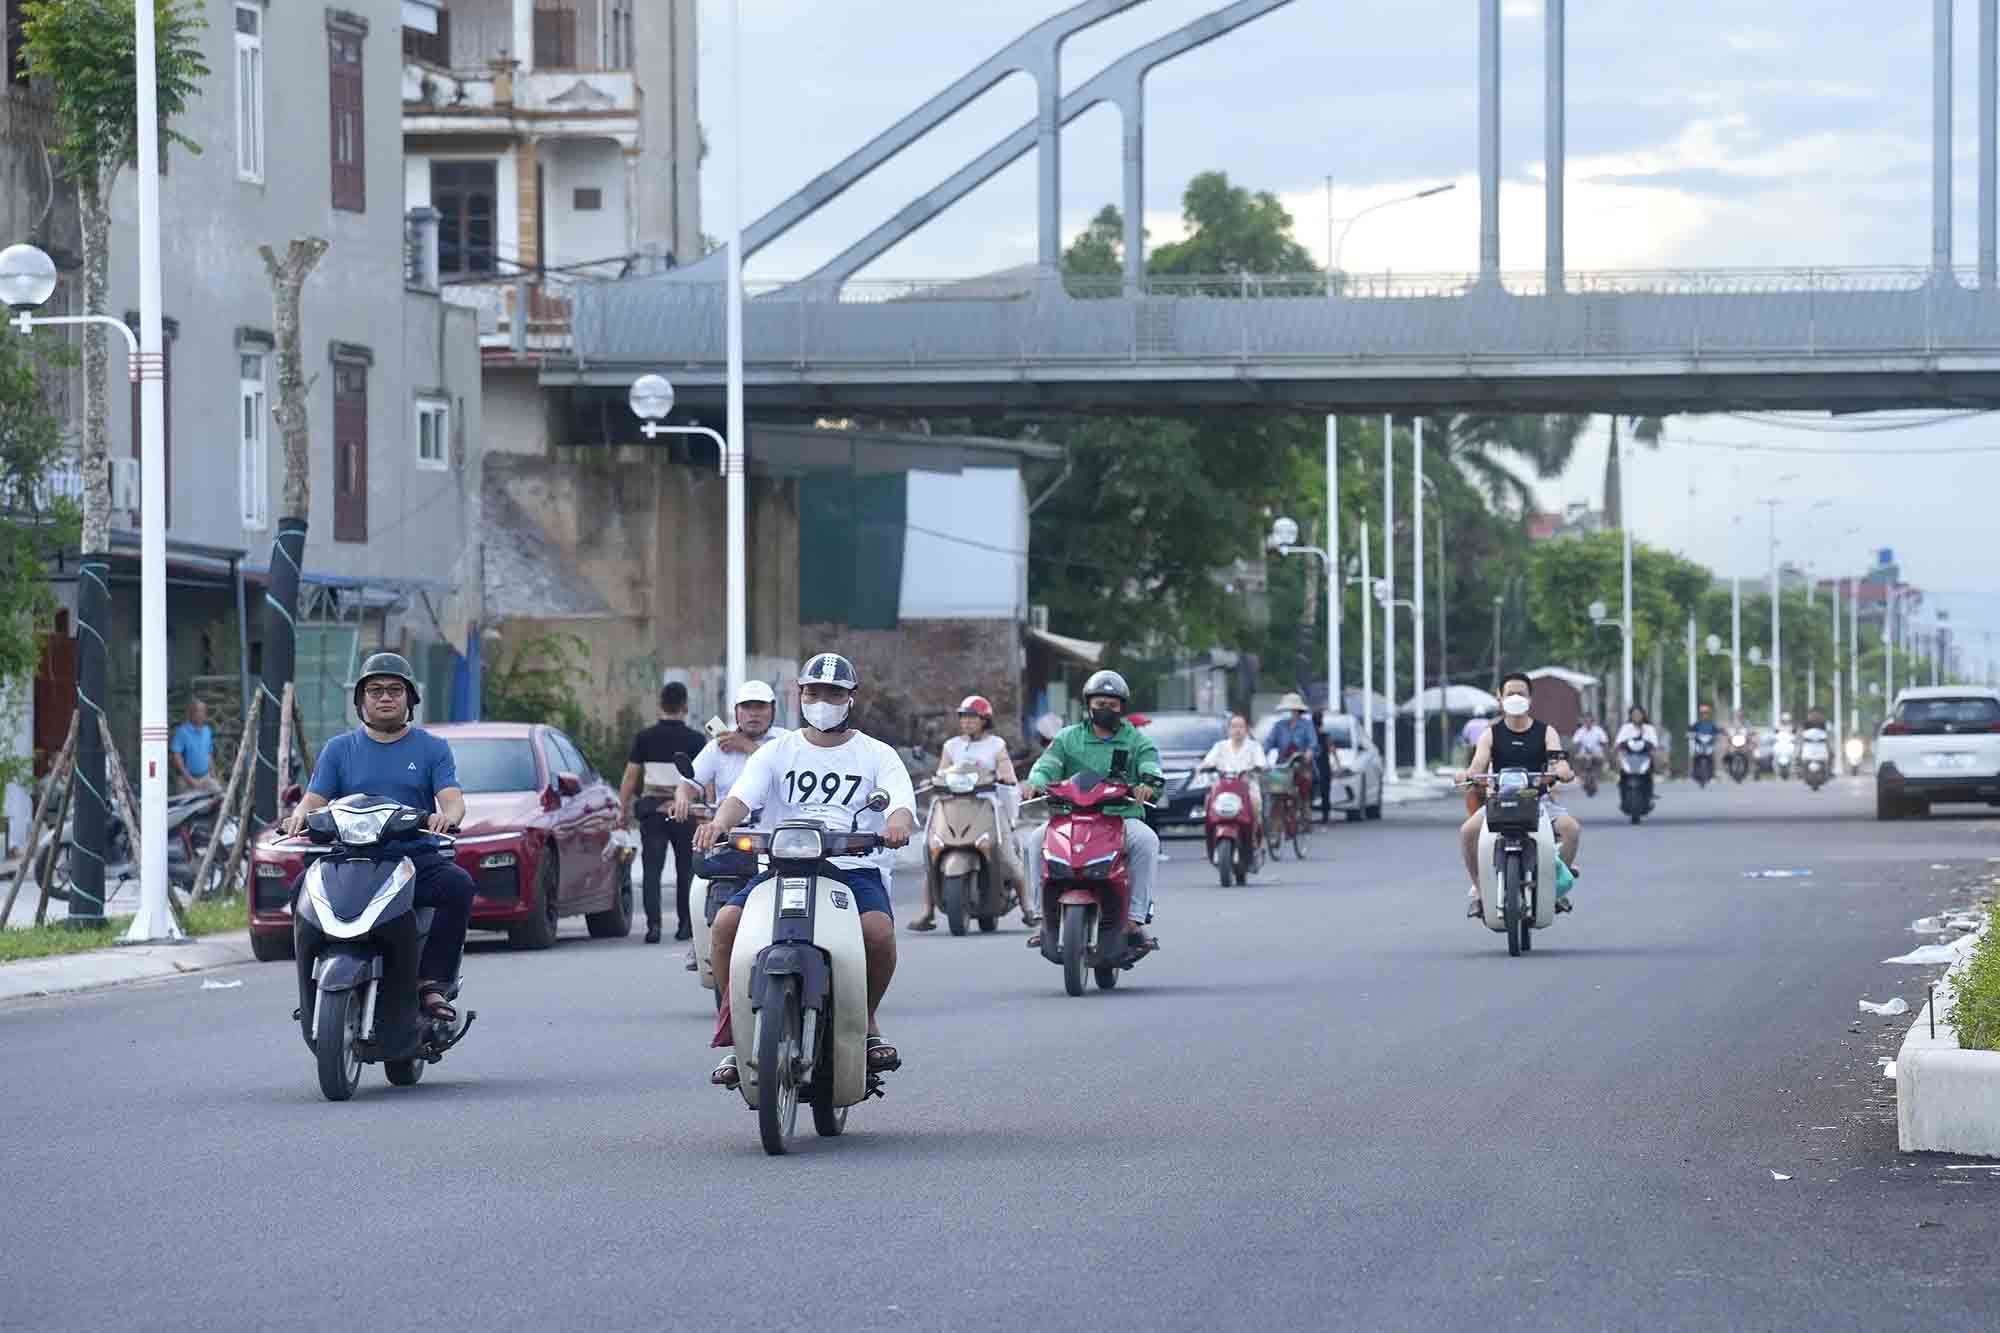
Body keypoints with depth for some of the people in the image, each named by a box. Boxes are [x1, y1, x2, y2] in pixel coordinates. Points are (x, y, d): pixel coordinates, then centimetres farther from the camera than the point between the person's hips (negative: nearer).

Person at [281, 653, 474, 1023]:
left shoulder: (433, 749, 12)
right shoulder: (340, 749, 17)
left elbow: (453, 799, -1)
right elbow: (316, 799, 9)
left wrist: (446, 817, -26)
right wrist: (300, 814, -17)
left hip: (417, 856, -1)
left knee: (458, 885, -32)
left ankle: (431, 984, -29)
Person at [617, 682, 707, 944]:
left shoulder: (644, 738, 0)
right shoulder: (696, 739, -1)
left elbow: (631, 775, 1)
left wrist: (623, 809, 8)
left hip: (652, 808, 0)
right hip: (685, 811, 0)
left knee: (651, 869, 0)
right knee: (686, 870, 12)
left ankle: (653, 924, -13)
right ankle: (684, 925, 13)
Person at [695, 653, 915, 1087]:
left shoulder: (877, 755, 12)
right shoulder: (777, 753, 16)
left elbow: (902, 804, -4)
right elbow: (741, 796, -1)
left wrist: (898, 824, -31)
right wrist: (720, 823, -25)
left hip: (855, 868, -2)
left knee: (878, 930, -33)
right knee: (727, 921, -25)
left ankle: (868, 1022, -4)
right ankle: (734, 1037, -12)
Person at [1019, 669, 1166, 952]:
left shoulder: (1137, 740, 11)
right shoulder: (1068, 738, 14)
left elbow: (1153, 770, -5)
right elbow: (1047, 765, 0)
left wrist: (1147, 785, -30)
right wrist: (1035, 783, -24)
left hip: (1123, 817, -1)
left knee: (1147, 840, -33)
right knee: (1037, 839, -26)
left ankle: (1135, 920, -30)